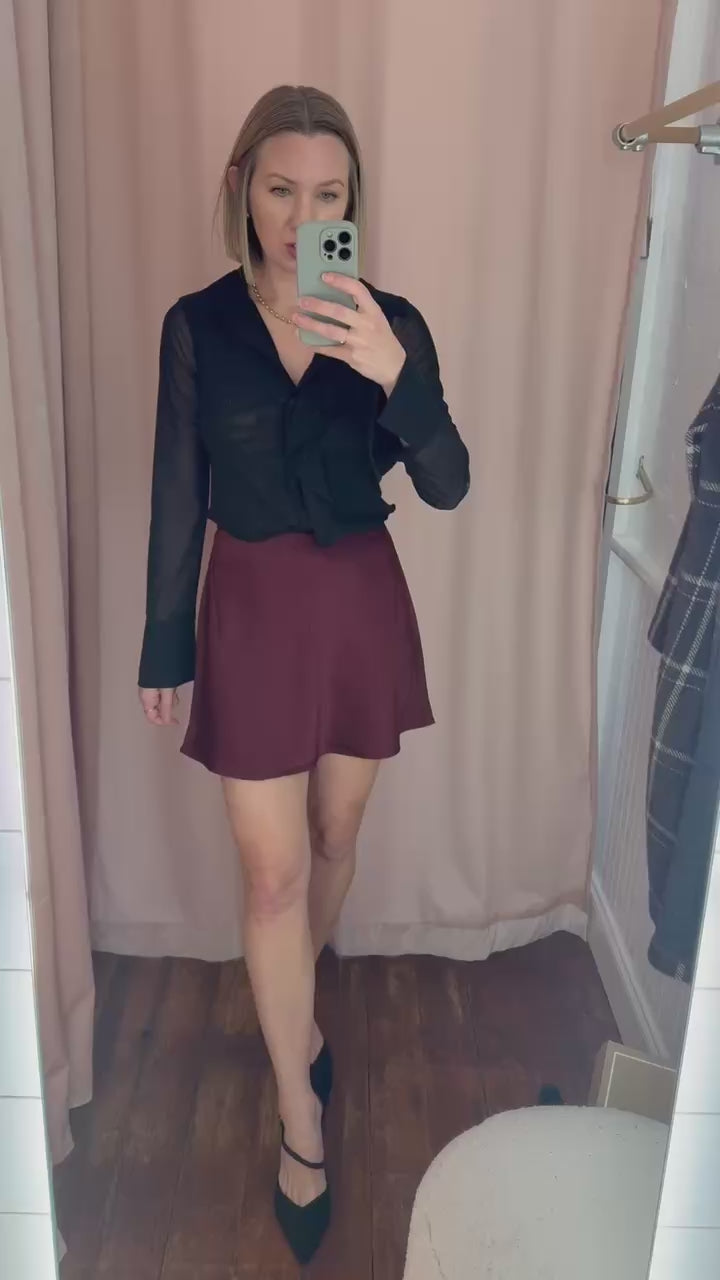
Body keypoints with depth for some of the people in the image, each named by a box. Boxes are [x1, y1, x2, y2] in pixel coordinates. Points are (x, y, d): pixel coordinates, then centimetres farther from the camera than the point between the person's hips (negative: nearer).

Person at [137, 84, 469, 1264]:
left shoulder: (390, 323, -3)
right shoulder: (197, 325, -4)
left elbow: (449, 486, -12)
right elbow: (178, 495, 0)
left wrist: (395, 370, -30)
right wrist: (164, 647, 2)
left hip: (362, 602, 2)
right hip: (252, 608, -1)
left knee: (336, 836, 18)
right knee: (272, 872, 2)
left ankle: (299, 1007, 47)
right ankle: (300, 1113, 21)